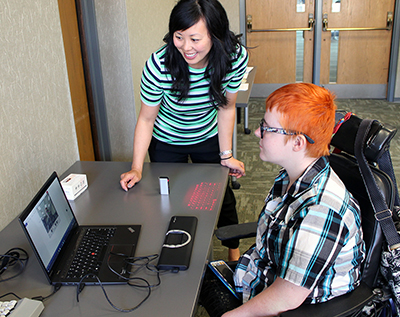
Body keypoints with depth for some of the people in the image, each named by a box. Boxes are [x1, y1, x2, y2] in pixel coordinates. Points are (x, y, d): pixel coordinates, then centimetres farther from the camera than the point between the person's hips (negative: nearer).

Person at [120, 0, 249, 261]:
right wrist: (137, 168, -22)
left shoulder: (236, 57, -27)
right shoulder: (159, 65, -34)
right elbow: (146, 119, -19)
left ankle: (234, 254, 42)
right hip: (167, 142, -2)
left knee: (222, 196, 16)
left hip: (209, 138, 2)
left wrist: (226, 155, -7)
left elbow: (226, 107, -11)